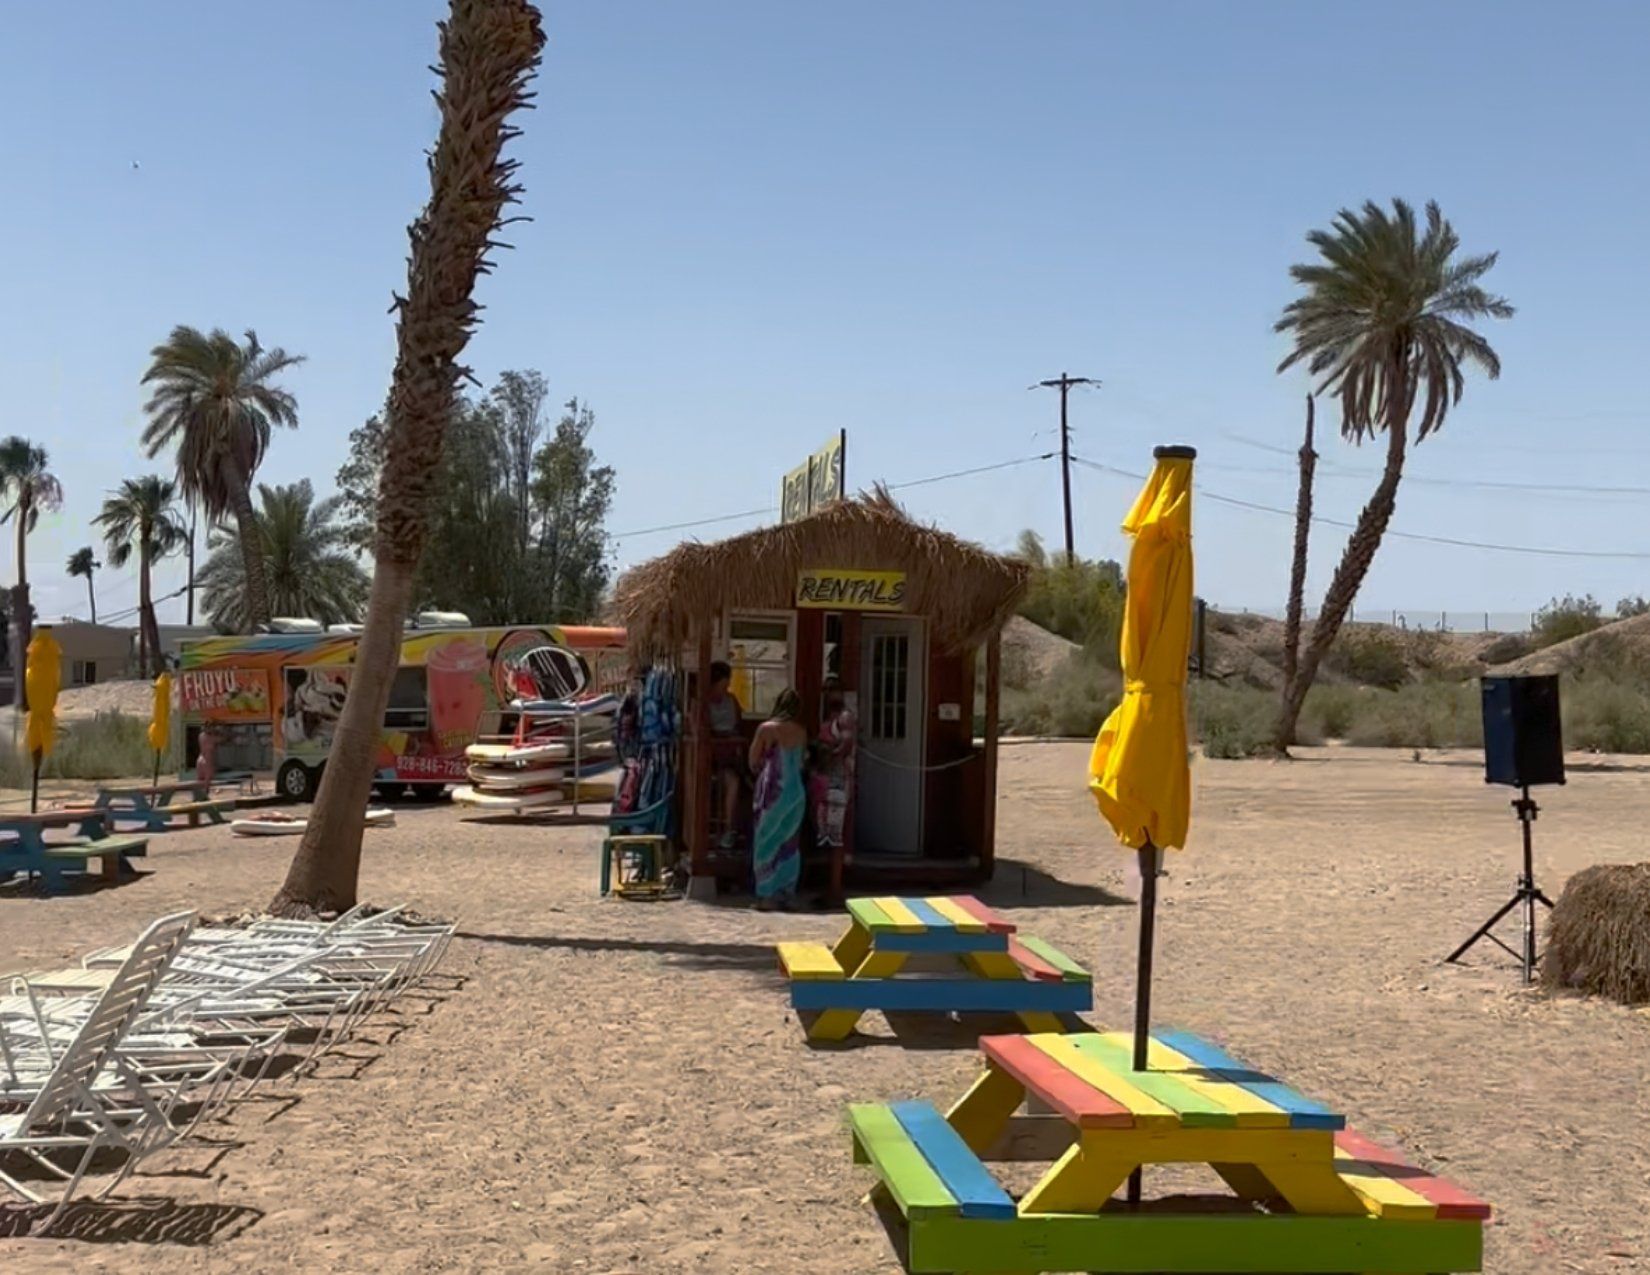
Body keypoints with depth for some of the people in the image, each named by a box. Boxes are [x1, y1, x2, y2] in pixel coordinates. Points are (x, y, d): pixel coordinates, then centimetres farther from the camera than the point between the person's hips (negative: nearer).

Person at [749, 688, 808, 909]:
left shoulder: (767, 728, -9)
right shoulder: (801, 732, 2)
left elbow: (753, 762, -1)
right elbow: (802, 761, 10)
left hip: (773, 792, -4)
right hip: (796, 791, 4)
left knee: (767, 843, 2)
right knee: (790, 844, 11)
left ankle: (767, 896, 1)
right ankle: (788, 893, 14)